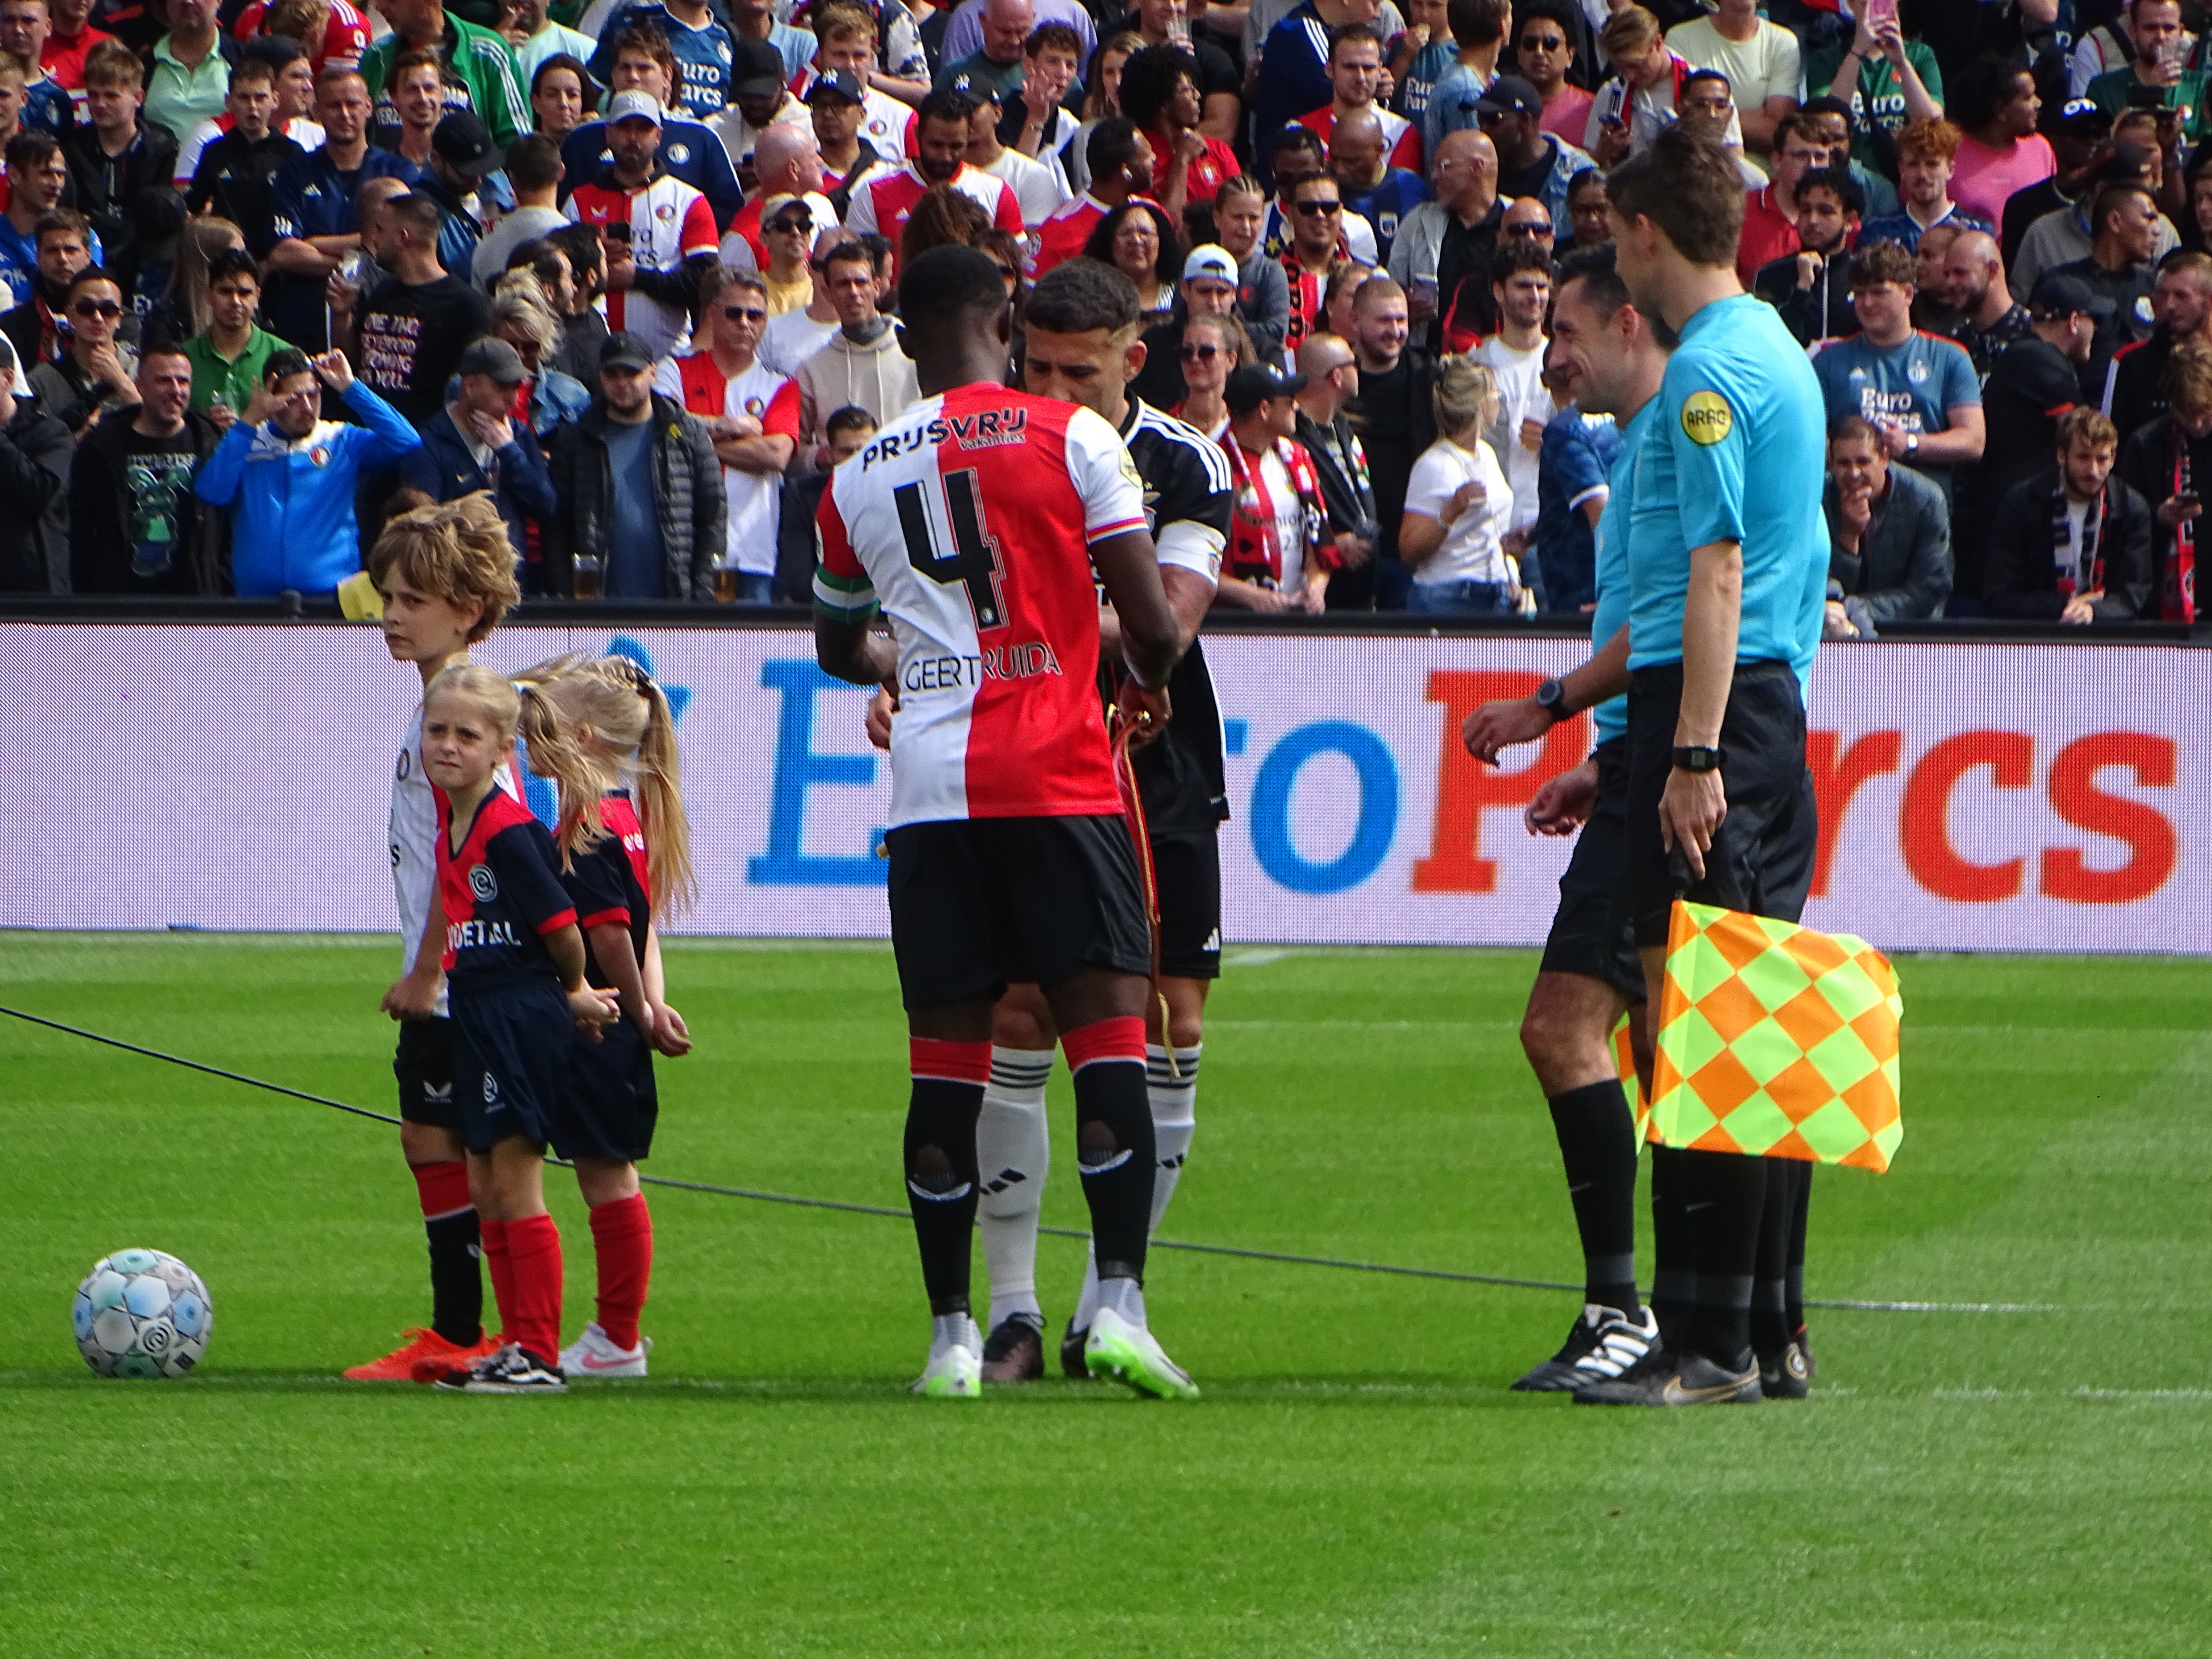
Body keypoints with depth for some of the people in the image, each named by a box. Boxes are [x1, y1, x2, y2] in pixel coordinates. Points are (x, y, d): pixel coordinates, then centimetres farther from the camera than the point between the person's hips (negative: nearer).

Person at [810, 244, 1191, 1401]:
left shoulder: (858, 479, 12)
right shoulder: (1071, 437, -1)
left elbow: (840, 649, 28)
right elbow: (1149, 619, -5)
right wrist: (1148, 684, 17)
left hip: (929, 787, 3)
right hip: (1057, 777, -3)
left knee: (945, 1058, 6)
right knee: (1106, 1033, -2)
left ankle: (950, 1336, 5)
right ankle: (1118, 1305, -15)